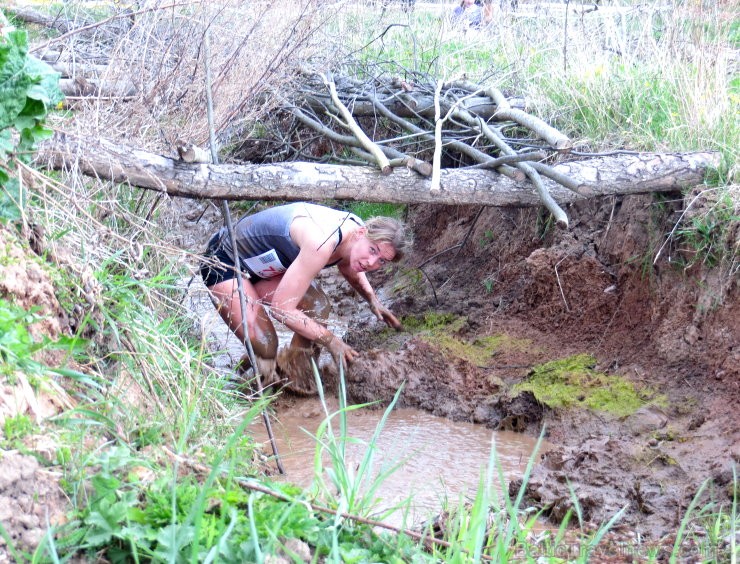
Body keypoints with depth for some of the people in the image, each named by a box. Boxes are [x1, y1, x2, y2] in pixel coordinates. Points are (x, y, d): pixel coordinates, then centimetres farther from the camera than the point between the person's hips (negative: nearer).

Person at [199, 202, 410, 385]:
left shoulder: (357, 232, -11)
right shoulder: (321, 244, -40)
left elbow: (352, 272, 17)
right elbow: (282, 309, -36)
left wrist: (373, 301, 1)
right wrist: (331, 340, -27)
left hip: (263, 265, 8)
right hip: (223, 261, -8)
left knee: (318, 307, -12)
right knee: (265, 348, -22)